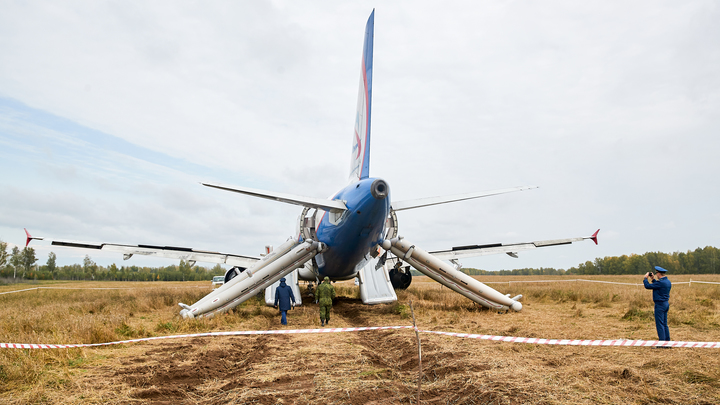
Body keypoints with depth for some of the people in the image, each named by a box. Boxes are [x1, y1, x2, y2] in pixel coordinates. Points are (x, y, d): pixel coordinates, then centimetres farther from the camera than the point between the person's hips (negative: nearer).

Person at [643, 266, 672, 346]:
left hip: (660, 304, -10)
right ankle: (667, 342, 19)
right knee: (664, 324, 15)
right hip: (666, 303, 10)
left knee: (659, 324, -4)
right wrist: (653, 279, 21)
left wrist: (645, 278, -1)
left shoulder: (661, 282, -22)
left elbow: (648, 286, -17)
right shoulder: (668, 282, 8)